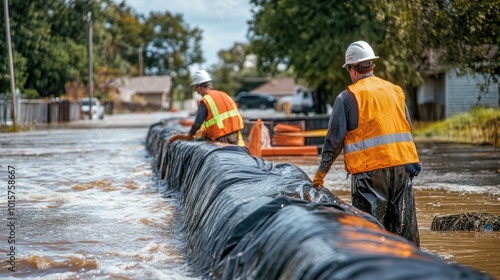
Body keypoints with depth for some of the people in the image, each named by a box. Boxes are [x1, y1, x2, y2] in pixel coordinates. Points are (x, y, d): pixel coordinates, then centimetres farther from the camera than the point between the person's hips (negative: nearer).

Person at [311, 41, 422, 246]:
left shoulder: (348, 96, -3)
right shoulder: (395, 91, 13)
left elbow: (335, 139, -3)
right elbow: (408, 129, 18)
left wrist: (321, 172, 5)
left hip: (369, 169, -5)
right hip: (403, 165, 5)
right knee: (405, 223, 11)